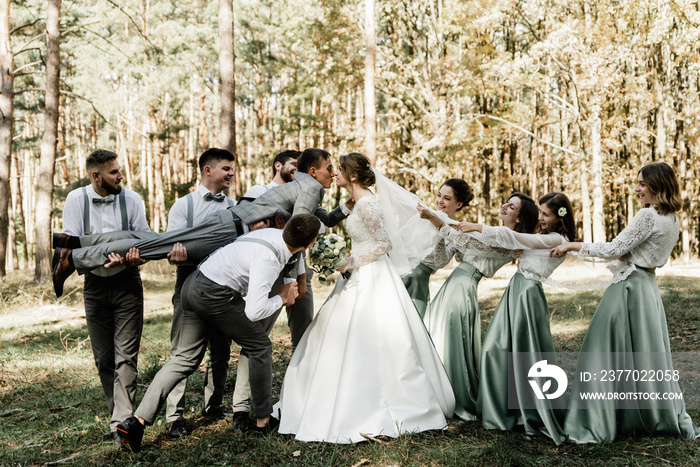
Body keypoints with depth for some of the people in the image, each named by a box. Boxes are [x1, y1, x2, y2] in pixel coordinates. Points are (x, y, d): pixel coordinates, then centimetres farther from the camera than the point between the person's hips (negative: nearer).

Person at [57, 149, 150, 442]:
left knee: (126, 355, -7)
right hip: (94, 284, 2)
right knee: (103, 358, 8)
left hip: (127, 283, -1)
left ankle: (121, 423, -4)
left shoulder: (130, 198, -3)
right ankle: (118, 414, 21)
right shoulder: (76, 200, -3)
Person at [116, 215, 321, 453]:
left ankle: (137, 420, 6)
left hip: (194, 285, 9)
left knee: (185, 358, 12)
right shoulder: (267, 260, -23)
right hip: (215, 294, -9)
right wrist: (282, 298, -8)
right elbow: (254, 312, -25)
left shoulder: (275, 233, 4)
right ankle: (264, 419, 17)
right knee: (260, 346, 7)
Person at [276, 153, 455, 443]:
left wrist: (351, 263, -16)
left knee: (364, 341, -5)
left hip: (372, 278, -10)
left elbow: (384, 243, -20)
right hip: (362, 276, 10)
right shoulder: (361, 202, 13)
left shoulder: (366, 204, -17)